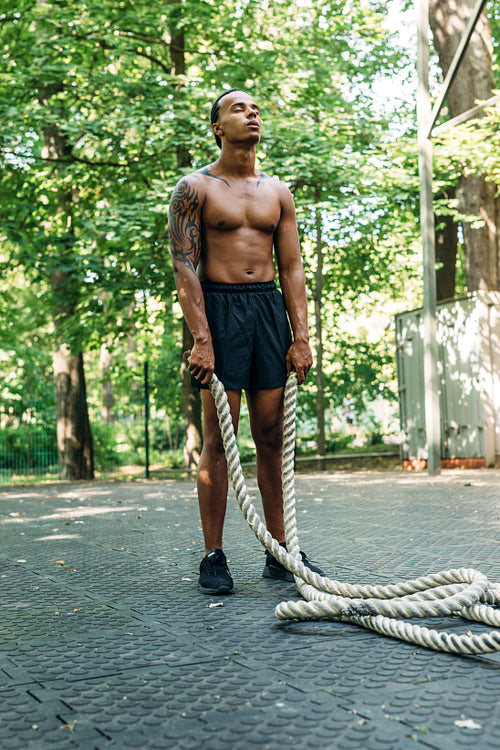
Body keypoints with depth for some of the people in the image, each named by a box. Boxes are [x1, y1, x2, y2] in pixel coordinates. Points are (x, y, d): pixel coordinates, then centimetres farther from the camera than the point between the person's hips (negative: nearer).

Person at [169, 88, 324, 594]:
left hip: (270, 307, 5)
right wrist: (201, 339, -17)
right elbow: (185, 268, -7)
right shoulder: (195, 188, 1)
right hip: (219, 307, -4)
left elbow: (292, 267, 11)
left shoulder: (278, 192, 15)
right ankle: (213, 558, 2)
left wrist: (301, 336, 2)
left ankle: (280, 552, 13)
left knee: (272, 436, 6)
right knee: (219, 438, -5)